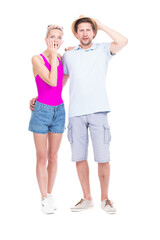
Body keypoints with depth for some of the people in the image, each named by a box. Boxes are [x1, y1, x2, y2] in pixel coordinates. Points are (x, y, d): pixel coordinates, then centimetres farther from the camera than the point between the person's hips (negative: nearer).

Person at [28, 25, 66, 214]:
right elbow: (51, 81, -20)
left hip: (58, 110, 5)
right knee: (42, 158, 2)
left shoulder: (61, 58, 6)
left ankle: (49, 195, 20)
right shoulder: (37, 59, -9)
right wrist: (53, 57, -13)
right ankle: (44, 199, 9)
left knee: (53, 157, 10)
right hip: (41, 111, -5)